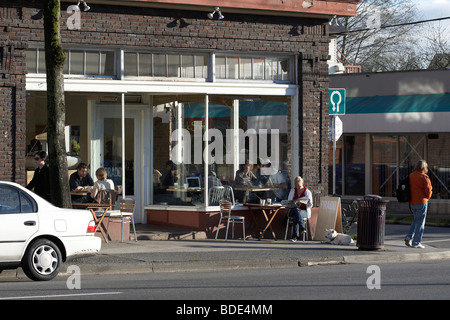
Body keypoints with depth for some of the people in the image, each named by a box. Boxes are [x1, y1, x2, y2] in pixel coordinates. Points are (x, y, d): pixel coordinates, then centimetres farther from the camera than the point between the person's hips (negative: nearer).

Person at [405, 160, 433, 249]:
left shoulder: (411, 176, 6)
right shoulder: (424, 177, -13)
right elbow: (428, 191, -11)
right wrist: (427, 197, 10)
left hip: (412, 202, 6)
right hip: (421, 202, -6)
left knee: (416, 220, 21)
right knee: (420, 222, 3)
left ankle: (409, 237, 6)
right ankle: (416, 243, 3)